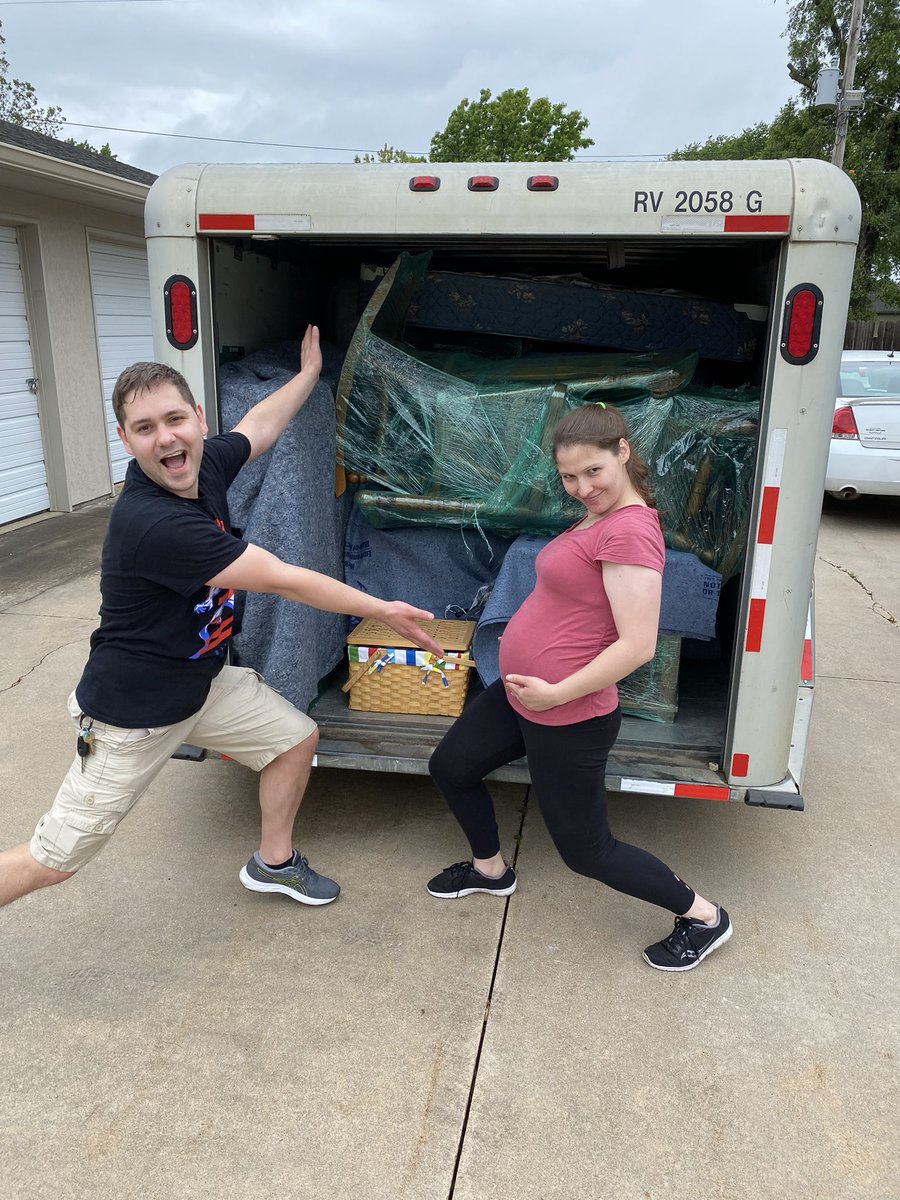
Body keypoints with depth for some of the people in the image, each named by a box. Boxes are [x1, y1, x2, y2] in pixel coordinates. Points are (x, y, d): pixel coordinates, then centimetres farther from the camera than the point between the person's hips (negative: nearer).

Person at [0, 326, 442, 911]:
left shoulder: (204, 464, -10)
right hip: (133, 712, -8)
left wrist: (310, 372, 26)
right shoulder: (151, 523, -35)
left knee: (298, 737, 14)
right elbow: (283, 580, -29)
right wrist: (382, 610, -19)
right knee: (52, 861, 2)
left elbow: (260, 425, 14)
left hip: (203, 682, 8)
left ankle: (273, 862, 35)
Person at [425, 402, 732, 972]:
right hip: (518, 694, 10)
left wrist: (557, 694, -22)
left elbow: (638, 645, -29)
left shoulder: (630, 530, -24)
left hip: (567, 718, -10)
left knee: (586, 851, 7)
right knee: (450, 768, 23)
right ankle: (490, 869, 46)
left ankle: (703, 916, 28)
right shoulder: (598, 518, 6)